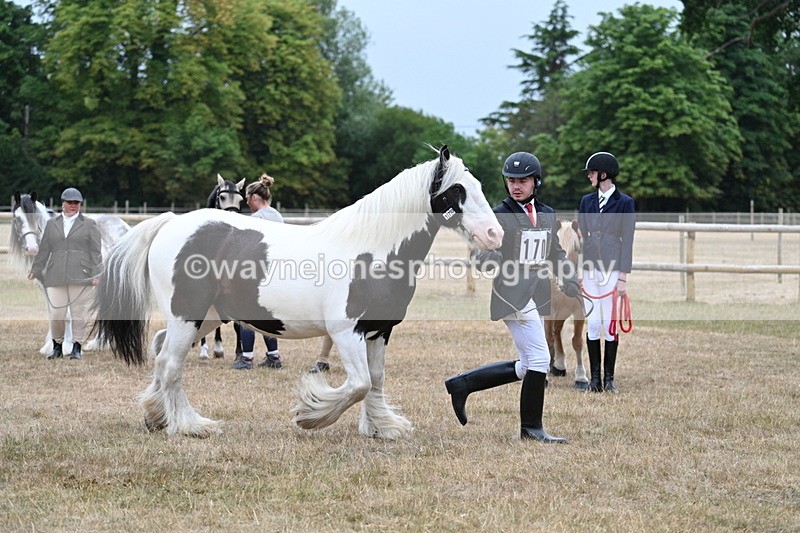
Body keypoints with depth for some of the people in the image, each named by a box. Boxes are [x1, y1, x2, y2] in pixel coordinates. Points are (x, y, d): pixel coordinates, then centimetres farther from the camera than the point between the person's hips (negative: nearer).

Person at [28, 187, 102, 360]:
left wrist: (96, 274, -7)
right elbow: (44, 249, 16)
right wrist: (35, 270, 13)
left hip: (80, 277, -2)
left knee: (79, 313, -1)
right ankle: (57, 347, 10)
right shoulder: (52, 224, 15)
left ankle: (76, 349, 6)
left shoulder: (89, 224, 8)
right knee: (56, 313, -3)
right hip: (56, 277, 2)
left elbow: (96, 252, 2)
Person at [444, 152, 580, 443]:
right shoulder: (500, 215, -5)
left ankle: (463, 383, 19)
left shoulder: (548, 215, 13)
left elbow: (556, 254, 21)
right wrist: (492, 256, -33)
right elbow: (483, 259, -9)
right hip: (512, 293, -7)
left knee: (527, 368, 9)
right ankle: (531, 427, 0)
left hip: (539, 297, 7)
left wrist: (570, 281, 5)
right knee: (539, 360, -12)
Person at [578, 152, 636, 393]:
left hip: (612, 267, -4)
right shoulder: (587, 201, 13)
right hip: (590, 267, 4)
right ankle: (594, 377, 8)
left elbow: (627, 241, -3)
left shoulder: (624, 203, -1)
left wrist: (623, 277, -8)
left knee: (610, 324, -3)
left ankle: (609, 378, 3)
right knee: (592, 323, 2)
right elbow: (581, 236, 13)